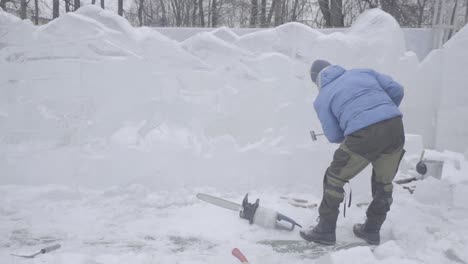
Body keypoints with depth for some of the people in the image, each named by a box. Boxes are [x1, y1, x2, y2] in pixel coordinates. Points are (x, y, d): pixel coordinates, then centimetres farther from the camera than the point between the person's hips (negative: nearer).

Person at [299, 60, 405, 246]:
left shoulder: (322, 98, 15)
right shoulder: (363, 72, 23)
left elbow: (334, 136, 9)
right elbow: (396, 89, 16)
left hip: (363, 135, -4)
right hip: (395, 127, 5)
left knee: (334, 179, 16)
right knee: (384, 182, 24)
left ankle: (326, 230, 24)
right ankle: (372, 230, 37)